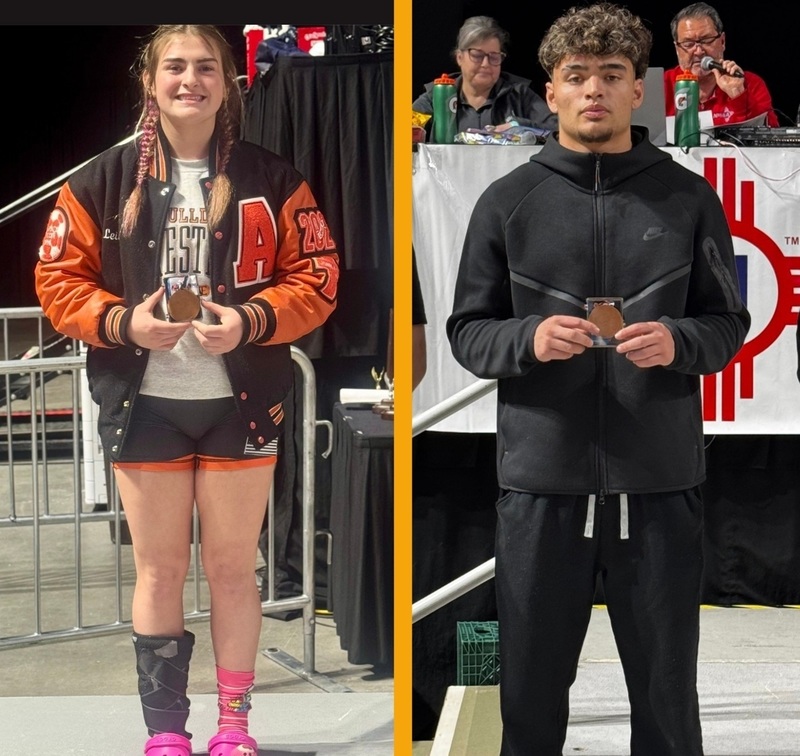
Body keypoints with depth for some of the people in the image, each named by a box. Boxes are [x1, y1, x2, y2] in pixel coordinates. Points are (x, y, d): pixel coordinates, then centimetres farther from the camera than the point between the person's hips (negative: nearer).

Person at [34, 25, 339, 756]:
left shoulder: (272, 179, 2)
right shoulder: (102, 180, 2)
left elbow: (316, 278, 0)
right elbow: (58, 278, 1)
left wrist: (249, 321, -17)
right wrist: (124, 322, -16)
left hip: (241, 402, 0)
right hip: (144, 403, 0)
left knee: (233, 567, 8)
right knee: (159, 570, 7)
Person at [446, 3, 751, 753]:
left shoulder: (689, 197, 3)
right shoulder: (507, 201, 3)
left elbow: (728, 324, 8)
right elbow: (467, 331, 6)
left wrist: (678, 342, -14)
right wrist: (529, 339, -15)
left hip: (659, 483, 0)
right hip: (540, 481, 0)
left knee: (668, 695, 11)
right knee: (531, 690, 12)